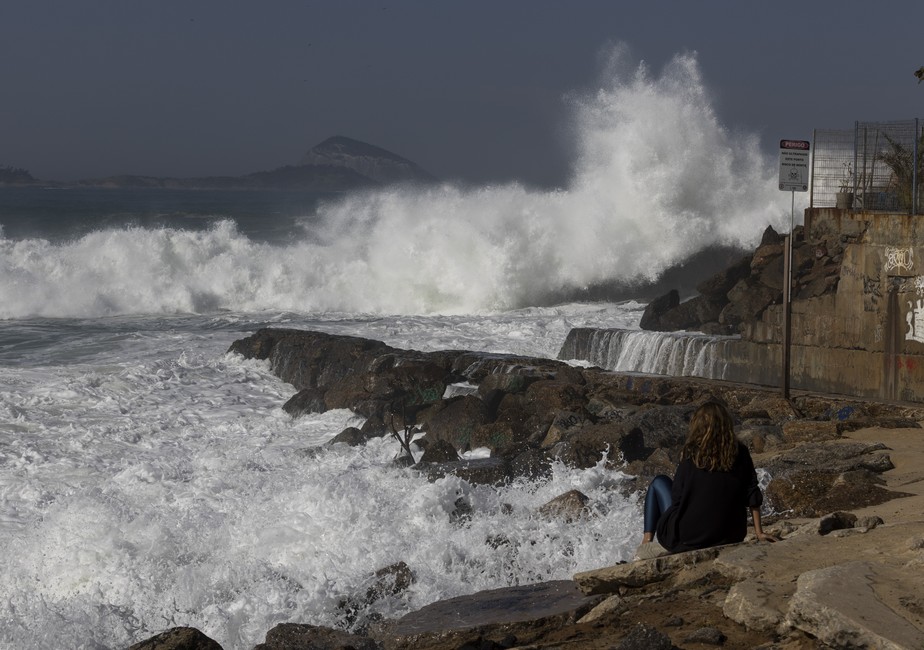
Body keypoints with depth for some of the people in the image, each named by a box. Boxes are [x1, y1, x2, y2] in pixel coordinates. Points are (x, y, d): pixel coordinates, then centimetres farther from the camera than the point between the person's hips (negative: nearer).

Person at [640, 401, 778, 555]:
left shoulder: (692, 454, -11)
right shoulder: (740, 453, -3)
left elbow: (677, 496, -5)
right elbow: (753, 496, 0)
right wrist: (759, 532, 9)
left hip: (686, 539, -4)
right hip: (729, 538, 4)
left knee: (659, 483, 18)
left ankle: (647, 541, 13)